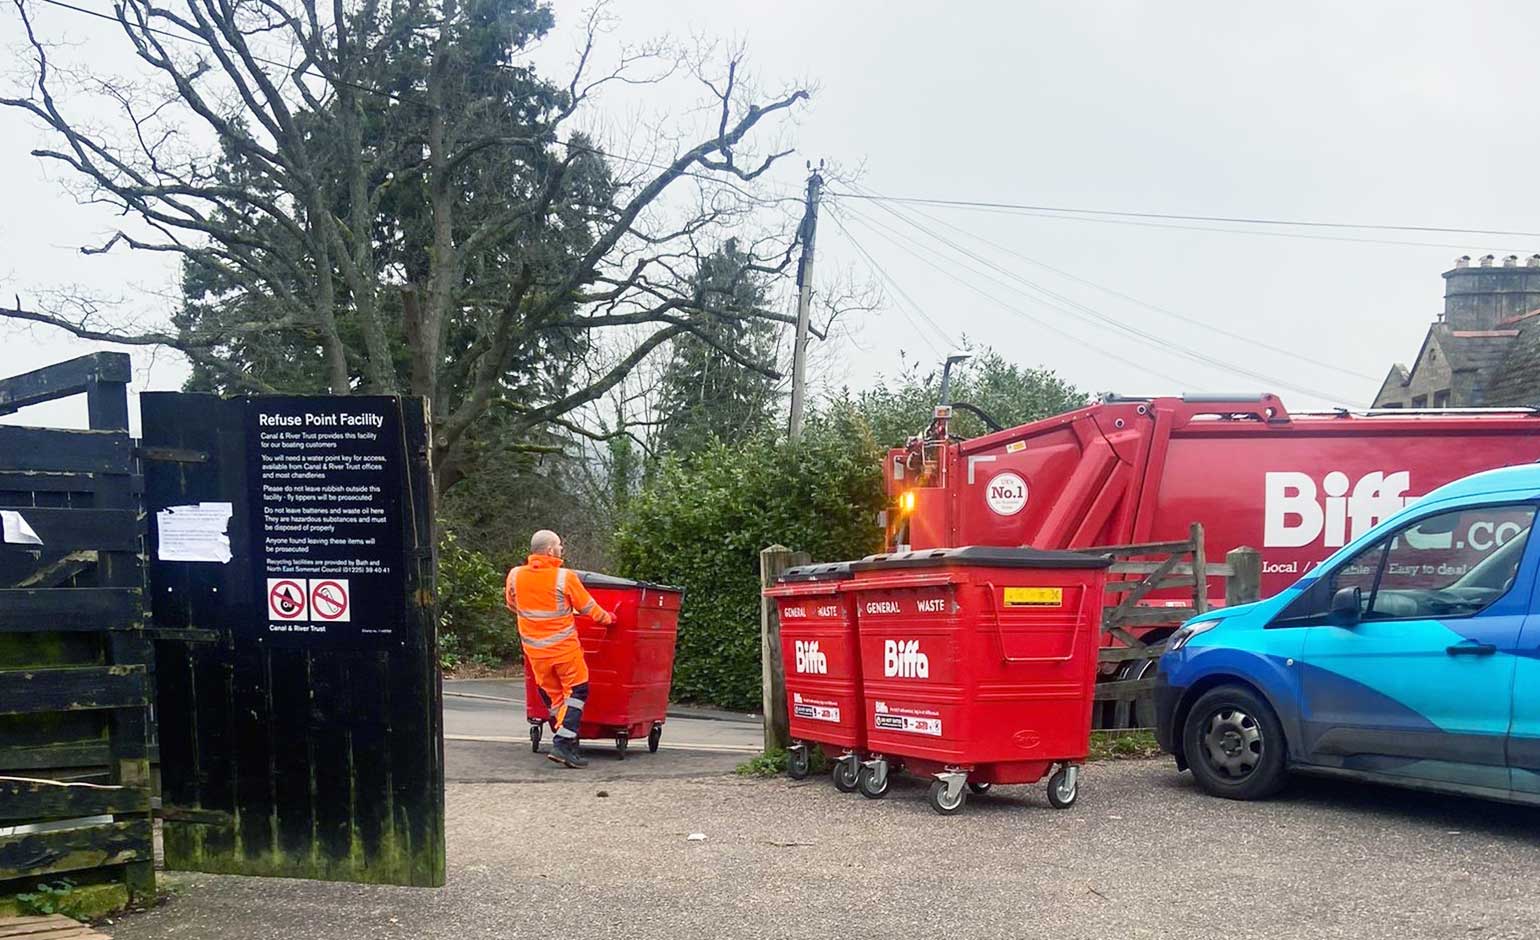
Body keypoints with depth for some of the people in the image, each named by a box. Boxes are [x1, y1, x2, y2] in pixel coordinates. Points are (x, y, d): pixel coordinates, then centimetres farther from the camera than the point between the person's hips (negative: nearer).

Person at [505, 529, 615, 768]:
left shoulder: (515, 576, -3)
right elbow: (588, 607, -4)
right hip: (564, 647, -4)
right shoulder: (565, 577, -15)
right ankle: (563, 744, -4)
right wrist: (607, 618, 16)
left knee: (552, 695, 16)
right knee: (576, 692, 7)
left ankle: (568, 742, 17)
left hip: (535, 649, 5)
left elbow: (512, 605, 15)